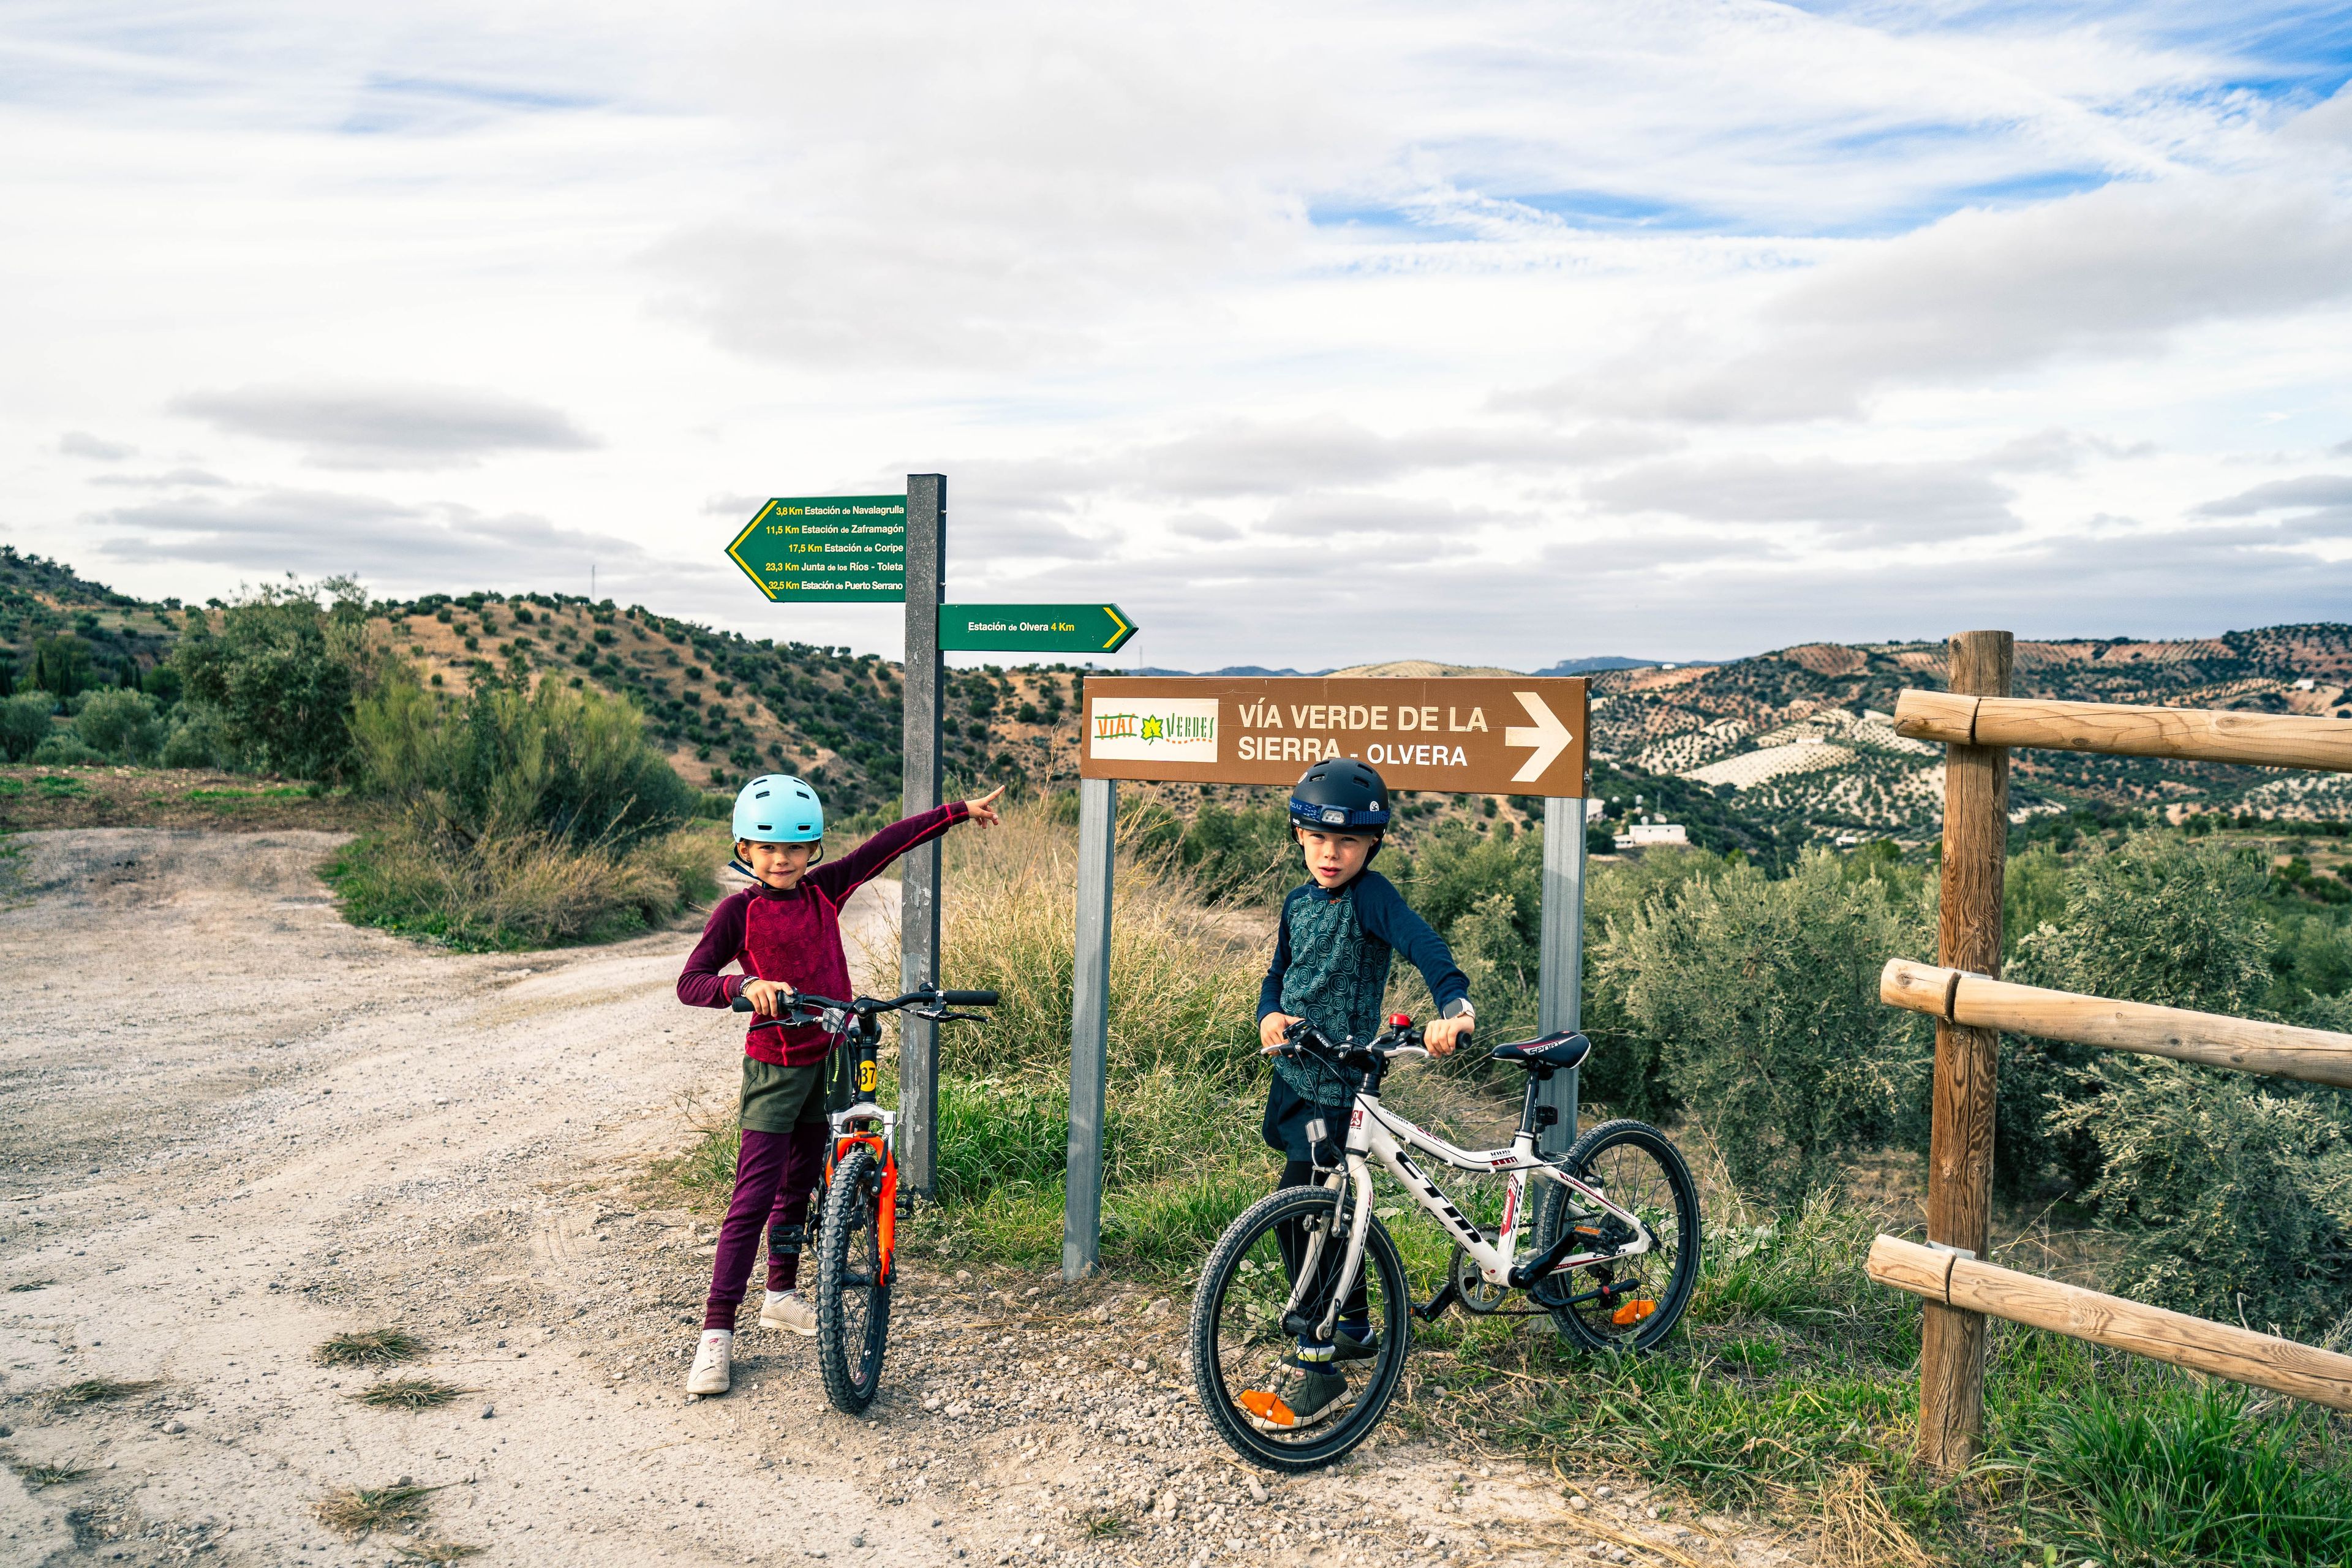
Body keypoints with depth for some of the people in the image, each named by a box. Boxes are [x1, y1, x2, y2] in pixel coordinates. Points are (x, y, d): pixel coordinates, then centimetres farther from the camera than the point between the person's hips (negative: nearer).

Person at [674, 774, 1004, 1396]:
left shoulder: (824, 890, 0)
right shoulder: (738, 912, -10)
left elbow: (886, 845, 1)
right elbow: (690, 982, -16)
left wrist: (960, 810, 4)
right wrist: (745, 985, -35)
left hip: (829, 1059, 5)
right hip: (775, 1067, -5)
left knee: (800, 1183, 17)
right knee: (755, 1198, -9)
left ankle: (781, 1296, 34)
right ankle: (717, 1332, -5)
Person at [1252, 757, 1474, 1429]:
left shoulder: (1371, 896, -13)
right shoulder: (1300, 902, 9)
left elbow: (1426, 946, -28)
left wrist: (1454, 1007, -47)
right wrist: (1270, 1013, -4)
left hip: (1340, 1082, -7)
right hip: (1295, 1075, 7)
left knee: (1295, 1211, -11)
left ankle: (1317, 1367, -1)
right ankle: (1356, 1329, 36)